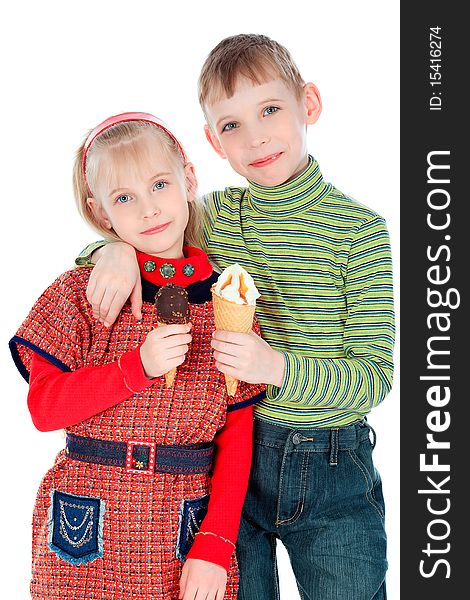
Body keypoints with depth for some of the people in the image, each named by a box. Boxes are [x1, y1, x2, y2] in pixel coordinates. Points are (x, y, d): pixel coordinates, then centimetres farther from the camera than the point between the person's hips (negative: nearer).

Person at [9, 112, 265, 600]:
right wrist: (137, 367, -19)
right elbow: (42, 407, -7)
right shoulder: (80, 292, -2)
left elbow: (237, 435, -1)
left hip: (188, 526, 1)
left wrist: (215, 545, -8)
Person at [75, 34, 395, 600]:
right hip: (229, 455, 3)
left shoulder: (359, 229, -10)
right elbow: (126, 228, 12)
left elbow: (374, 377, -12)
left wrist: (279, 368, -29)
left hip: (333, 474, -2)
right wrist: (114, 250, -12)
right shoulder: (214, 216, 0)